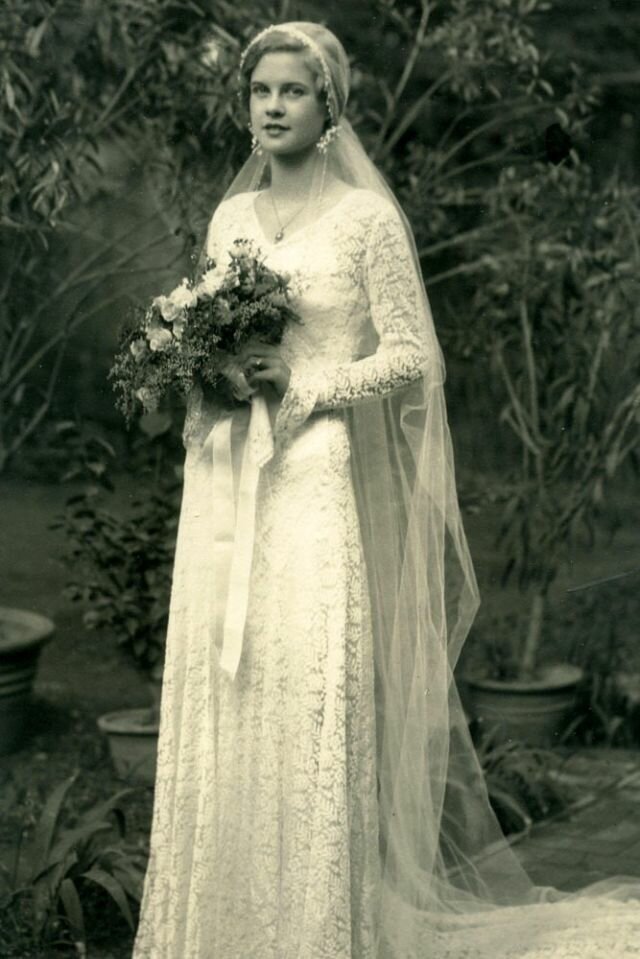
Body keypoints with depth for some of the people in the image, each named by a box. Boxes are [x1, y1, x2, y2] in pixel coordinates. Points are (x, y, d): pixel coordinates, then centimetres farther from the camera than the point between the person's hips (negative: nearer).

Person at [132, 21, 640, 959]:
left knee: (313, 698, -6)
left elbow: (415, 356, -6)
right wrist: (205, 379, 0)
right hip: (224, 487, 6)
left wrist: (303, 381, -15)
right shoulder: (229, 217, 14)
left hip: (317, 483, -6)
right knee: (221, 698, 6)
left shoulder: (367, 217, -3)